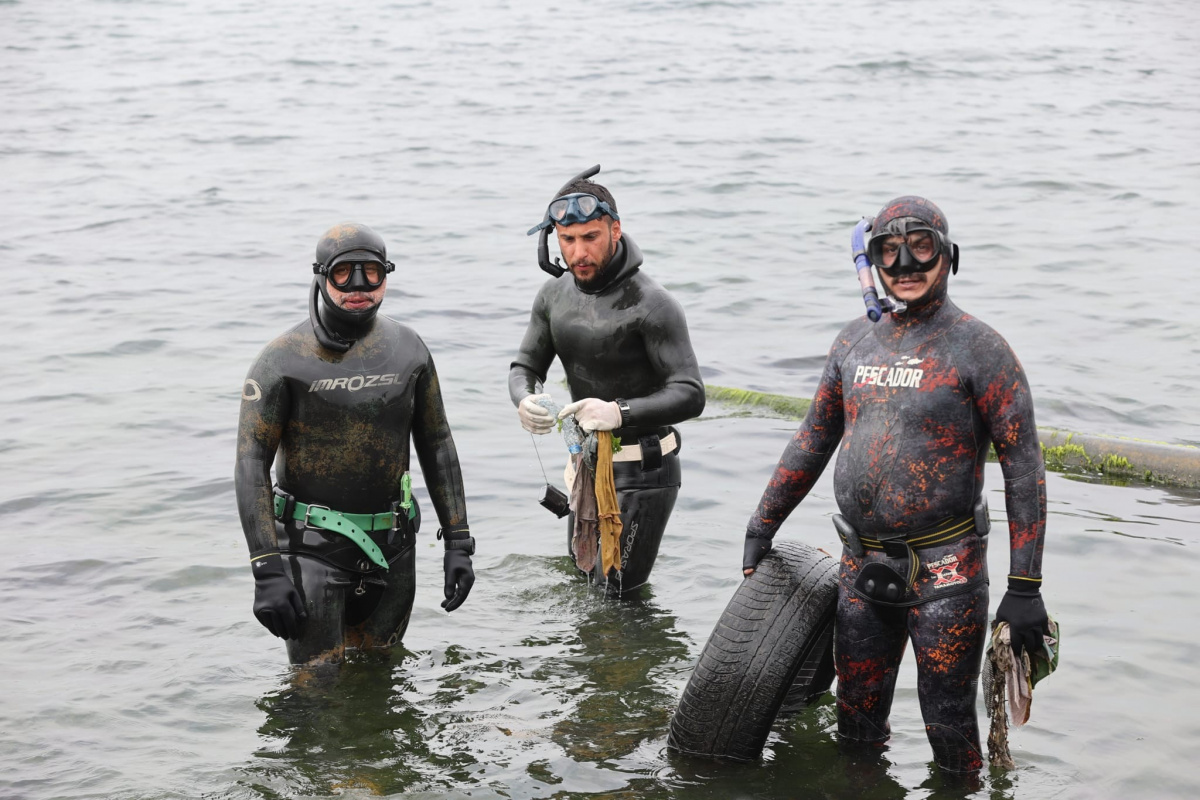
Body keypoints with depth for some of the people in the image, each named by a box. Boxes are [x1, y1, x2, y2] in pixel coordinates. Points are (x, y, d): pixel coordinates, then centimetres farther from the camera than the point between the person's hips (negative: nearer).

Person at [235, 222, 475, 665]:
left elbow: (436, 444, 11)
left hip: (391, 546, 4)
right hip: (314, 546, -4)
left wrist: (458, 542, 5)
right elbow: (251, 464, -11)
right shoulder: (283, 359, -10)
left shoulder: (407, 347, 3)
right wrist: (267, 570, -19)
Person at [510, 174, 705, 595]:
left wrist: (620, 412, -42)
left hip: (642, 471, -7)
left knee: (617, 590, -6)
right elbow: (525, 367, 6)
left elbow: (689, 394, -25)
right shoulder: (555, 295, 0)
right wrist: (524, 401, -20)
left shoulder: (652, 304, -22)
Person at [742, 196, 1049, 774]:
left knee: (949, 726, -2)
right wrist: (762, 527, 18)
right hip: (862, 568, 5)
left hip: (943, 572, -5)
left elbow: (1023, 465, -10)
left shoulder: (977, 348, -8)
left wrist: (1024, 586, -14)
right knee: (856, 724, 13)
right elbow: (814, 439, 19)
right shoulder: (856, 341, 9)